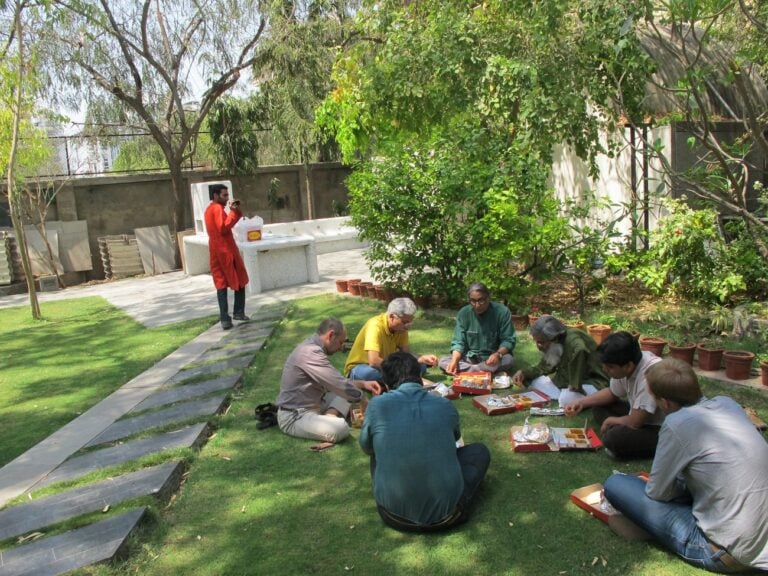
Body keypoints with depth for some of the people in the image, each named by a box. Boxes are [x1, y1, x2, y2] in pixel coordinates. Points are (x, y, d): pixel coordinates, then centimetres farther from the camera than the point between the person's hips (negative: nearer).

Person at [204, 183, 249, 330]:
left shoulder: (209, 209, 17)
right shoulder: (218, 208, -11)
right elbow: (223, 228, -21)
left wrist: (234, 212, 9)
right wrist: (234, 212, -18)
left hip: (217, 251, 8)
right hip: (226, 250, -8)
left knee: (221, 284, 4)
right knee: (240, 281, 6)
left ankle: (224, 318, 1)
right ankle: (239, 312, 10)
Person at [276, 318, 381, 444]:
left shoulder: (313, 348, 10)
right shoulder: (311, 352, -23)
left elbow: (335, 381, 20)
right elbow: (339, 384, -22)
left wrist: (363, 383, 11)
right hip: (294, 417, -11)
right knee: (341, 428, -33)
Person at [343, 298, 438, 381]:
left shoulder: (401, 327, -7)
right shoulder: (375, 326, -29)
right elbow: (373, 361, -38)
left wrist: (421, 359, -26)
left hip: (384, 366, 7)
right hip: (359, 368, -6)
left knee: (420, 366, -7)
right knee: (371, 372, -41)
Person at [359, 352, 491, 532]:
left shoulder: (377, 405, -6)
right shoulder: (446, 406, 0)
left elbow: (366, 447, 13)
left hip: (395, 513, 1)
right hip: (445, 511, 0)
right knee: (479, 451, 22)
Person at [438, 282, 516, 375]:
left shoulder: (502, 312, -13)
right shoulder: (463, 313, -7)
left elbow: (509, 340, -11)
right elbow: (458, 341, -8)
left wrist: (498, 354, -33)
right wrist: (454, 361, -28)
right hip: (470, 358, 3)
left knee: (508, 360, -34)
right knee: (443, 361, -22)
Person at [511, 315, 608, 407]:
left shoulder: (573, 339, -28)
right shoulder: (553, 345, 0)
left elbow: (579, 350, -52)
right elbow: (544, 367, 14)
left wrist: (575, 385, -43)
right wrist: (524, 373, -3)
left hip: (593, 383, -8)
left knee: (567, 399, -35)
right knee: (536, 381, -1)